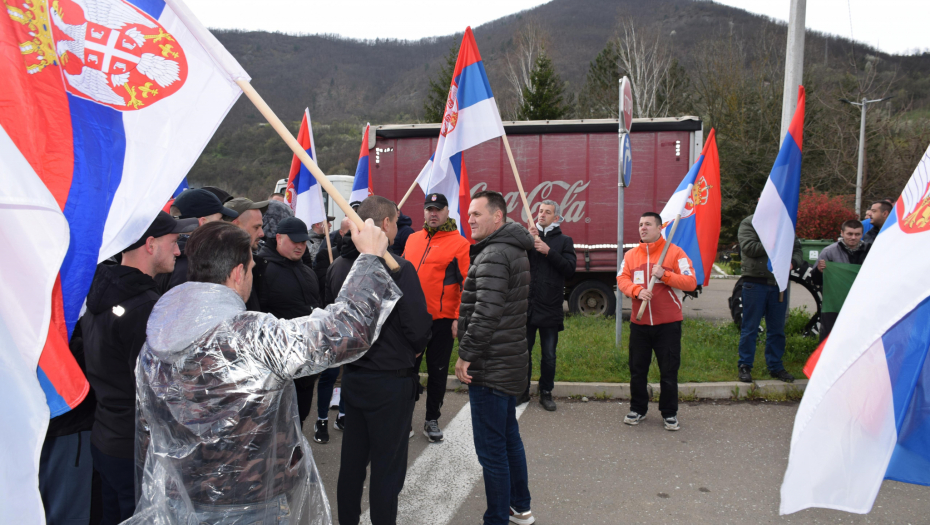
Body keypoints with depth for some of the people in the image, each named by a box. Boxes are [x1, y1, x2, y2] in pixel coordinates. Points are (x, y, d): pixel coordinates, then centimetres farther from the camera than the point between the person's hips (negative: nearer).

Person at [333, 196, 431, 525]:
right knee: (387, 466, 6)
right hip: (391, 379, -6)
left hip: (352, 376, 7)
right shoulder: (398, 268, -20)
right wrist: (413, 350, 3)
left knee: (352, 459, 18)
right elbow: (418, 326, -17)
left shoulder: (340, 266, 1)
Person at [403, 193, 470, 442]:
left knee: (437, 372, 9)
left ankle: (432, 419, 24)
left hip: (442, 320, -4)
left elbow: (467, 284, -10)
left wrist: (460, 317, -14)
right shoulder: (413, 239, 10)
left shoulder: (459, 243, -7)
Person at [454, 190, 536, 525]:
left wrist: (466, 354, -18)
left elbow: (487, 311, -26)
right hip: (509, 361, 11)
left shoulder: (494, 255, -18)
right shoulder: (513, 249, 15)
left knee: (491, 448, -1)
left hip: (490, 367, -11)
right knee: (509, 436, 21)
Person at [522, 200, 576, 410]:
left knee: (549, 355, 8)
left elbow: (570, 269, -7)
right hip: (526, 306, 1)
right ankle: (523, 391, 22)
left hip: (550, 308, -1)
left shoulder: (564, 241, 6)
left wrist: (549, 252, -16)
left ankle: (546, 393, 22)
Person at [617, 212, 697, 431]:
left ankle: (669, 413, 19)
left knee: (669, 371, 4)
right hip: (639, 323, 3)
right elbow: (622, 279, -1)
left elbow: (691, 282, -8)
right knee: (637, 370, 10)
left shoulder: (675, 252, -2)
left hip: (668, 324, -3)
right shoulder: (631, 255, 8)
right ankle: (637, 409, 26)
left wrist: (664, 275, -19)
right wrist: (637, 291, -19)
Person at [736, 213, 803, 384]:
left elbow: (797, 249, 13)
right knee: (750, 328, 1)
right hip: (755, 282, -5)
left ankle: (775, 366, 22)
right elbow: (749, 247, -15)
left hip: (778, 284, 5)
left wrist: (793, 262, -8)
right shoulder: (748, 223, -1)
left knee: (777, 329, 11)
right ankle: (745, 366, 9)